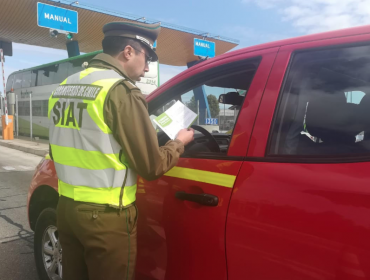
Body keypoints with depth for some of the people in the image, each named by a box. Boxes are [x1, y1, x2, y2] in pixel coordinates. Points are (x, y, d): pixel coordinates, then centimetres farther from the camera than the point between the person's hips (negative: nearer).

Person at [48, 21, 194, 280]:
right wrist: (179, 143, 3)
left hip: (66, 207, 7)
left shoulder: (63, 88, 7)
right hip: (105, 216, -7)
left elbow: (70, 149, 13)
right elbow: (151, 167, -15)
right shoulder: (121, 91, -17)